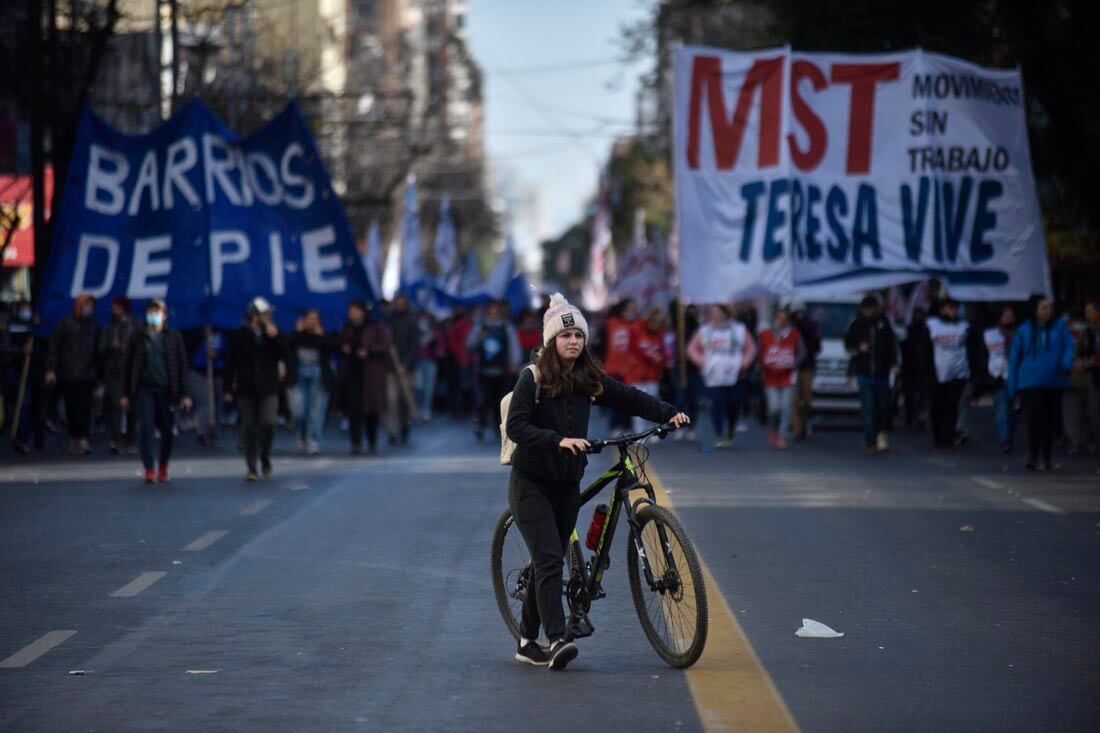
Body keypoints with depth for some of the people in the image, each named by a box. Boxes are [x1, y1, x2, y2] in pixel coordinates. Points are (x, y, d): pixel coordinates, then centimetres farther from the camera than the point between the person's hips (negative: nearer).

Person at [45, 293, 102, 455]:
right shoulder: (66, 323, 2)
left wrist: (98, 373, 11)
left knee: (85, 407, -11)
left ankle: (83, 439, -17)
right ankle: (74, 438, 13)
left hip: (88, 375, 1)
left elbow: (97, 351, 15)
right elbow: (54, 346, -1)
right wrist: (51, 369, -9)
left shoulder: (94, 326, 11)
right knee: (71, 408, 4)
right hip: (68, 374, -1)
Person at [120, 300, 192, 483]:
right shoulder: (138, 337, 8)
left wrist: (185, 394, 0)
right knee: (146, 428, -12)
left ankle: (163, 468, 21)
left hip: (166, 390, 1)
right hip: (144, 389, -1)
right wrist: (126, 394, 6)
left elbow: (182, 366, 6)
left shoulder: (173, 337, 7)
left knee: (167, 431, 3)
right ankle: (149, 469, -11)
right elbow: (128, 366, 10)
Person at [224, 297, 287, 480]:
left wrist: (275, 338, -14)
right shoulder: (239, 335, 1)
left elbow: (283, 355, 0)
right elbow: (230, 363, 2)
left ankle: (265, 458, 8)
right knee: (249, 428, 2)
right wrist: (228, 389, -1)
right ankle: (251, 467, 10)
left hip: (268, 389, 0)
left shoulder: (273, 333, 7)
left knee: (268, 423, -15)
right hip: (246, 389, 0)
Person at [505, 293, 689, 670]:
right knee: (550, 560, -17)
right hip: (531, 483, -6)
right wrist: (558, 440, -33)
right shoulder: (533, 379, -11)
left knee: (548, 562, 10)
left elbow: (629, 398, 3)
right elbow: (516, 427, -20)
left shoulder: (590, 379, 4)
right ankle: (557, 639, -23)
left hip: (567, 485, 6)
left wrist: (669, 413, -12)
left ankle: (527, 642, 20)